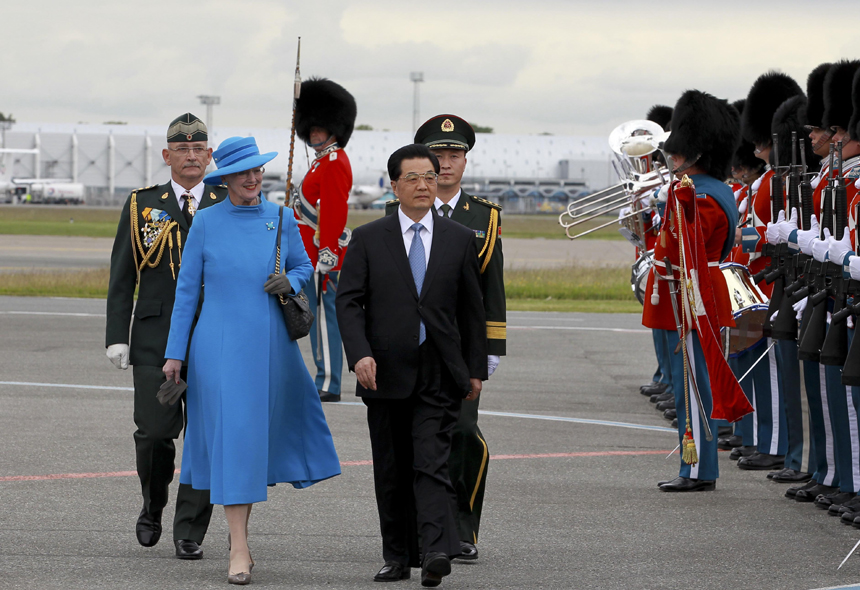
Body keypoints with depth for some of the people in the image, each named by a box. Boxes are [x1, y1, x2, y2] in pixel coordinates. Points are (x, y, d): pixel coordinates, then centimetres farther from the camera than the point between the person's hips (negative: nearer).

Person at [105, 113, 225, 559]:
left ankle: (190, 531, 5)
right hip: (155, 338, 0)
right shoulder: (142, 205, 8)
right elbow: (121, 277, 8)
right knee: (155, 431, -5)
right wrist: (117, 335, 0)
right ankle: (153, 507, 23)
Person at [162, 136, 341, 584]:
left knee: (260, 433, 10)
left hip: (270, 342, 3)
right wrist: (174, 353, 0)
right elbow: (187, 289, 1)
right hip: (220, 343, -3)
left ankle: (241, 524, 30)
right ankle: (238, 549, -9)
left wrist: (291, 282, -7)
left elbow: (304, 266, 17)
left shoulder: (281, 219, 5)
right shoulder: (207, 222, -2)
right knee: (231, 434, -8)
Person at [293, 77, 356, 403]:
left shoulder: (334, 163, -14)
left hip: (323, 253, -11)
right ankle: (326, 382, 14)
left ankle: (328, 385, -8)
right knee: (319, 316, 11)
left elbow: (335, 214, -20)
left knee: (323, 315, -9)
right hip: (314, 252, 11)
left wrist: (326, 259, -23)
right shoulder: (325, 162, 18)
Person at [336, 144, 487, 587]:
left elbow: (472, 310, 11)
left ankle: (437, 551, -23)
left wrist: (476, 369, 8)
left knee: (431, 464, -13)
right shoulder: (368, 239, 4)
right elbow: (348, 301, -1)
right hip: (385, 374, 1)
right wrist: (360, 354, -14)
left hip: (439, 374, -1)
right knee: (392, 471, 7)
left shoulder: (460, 240, 7)